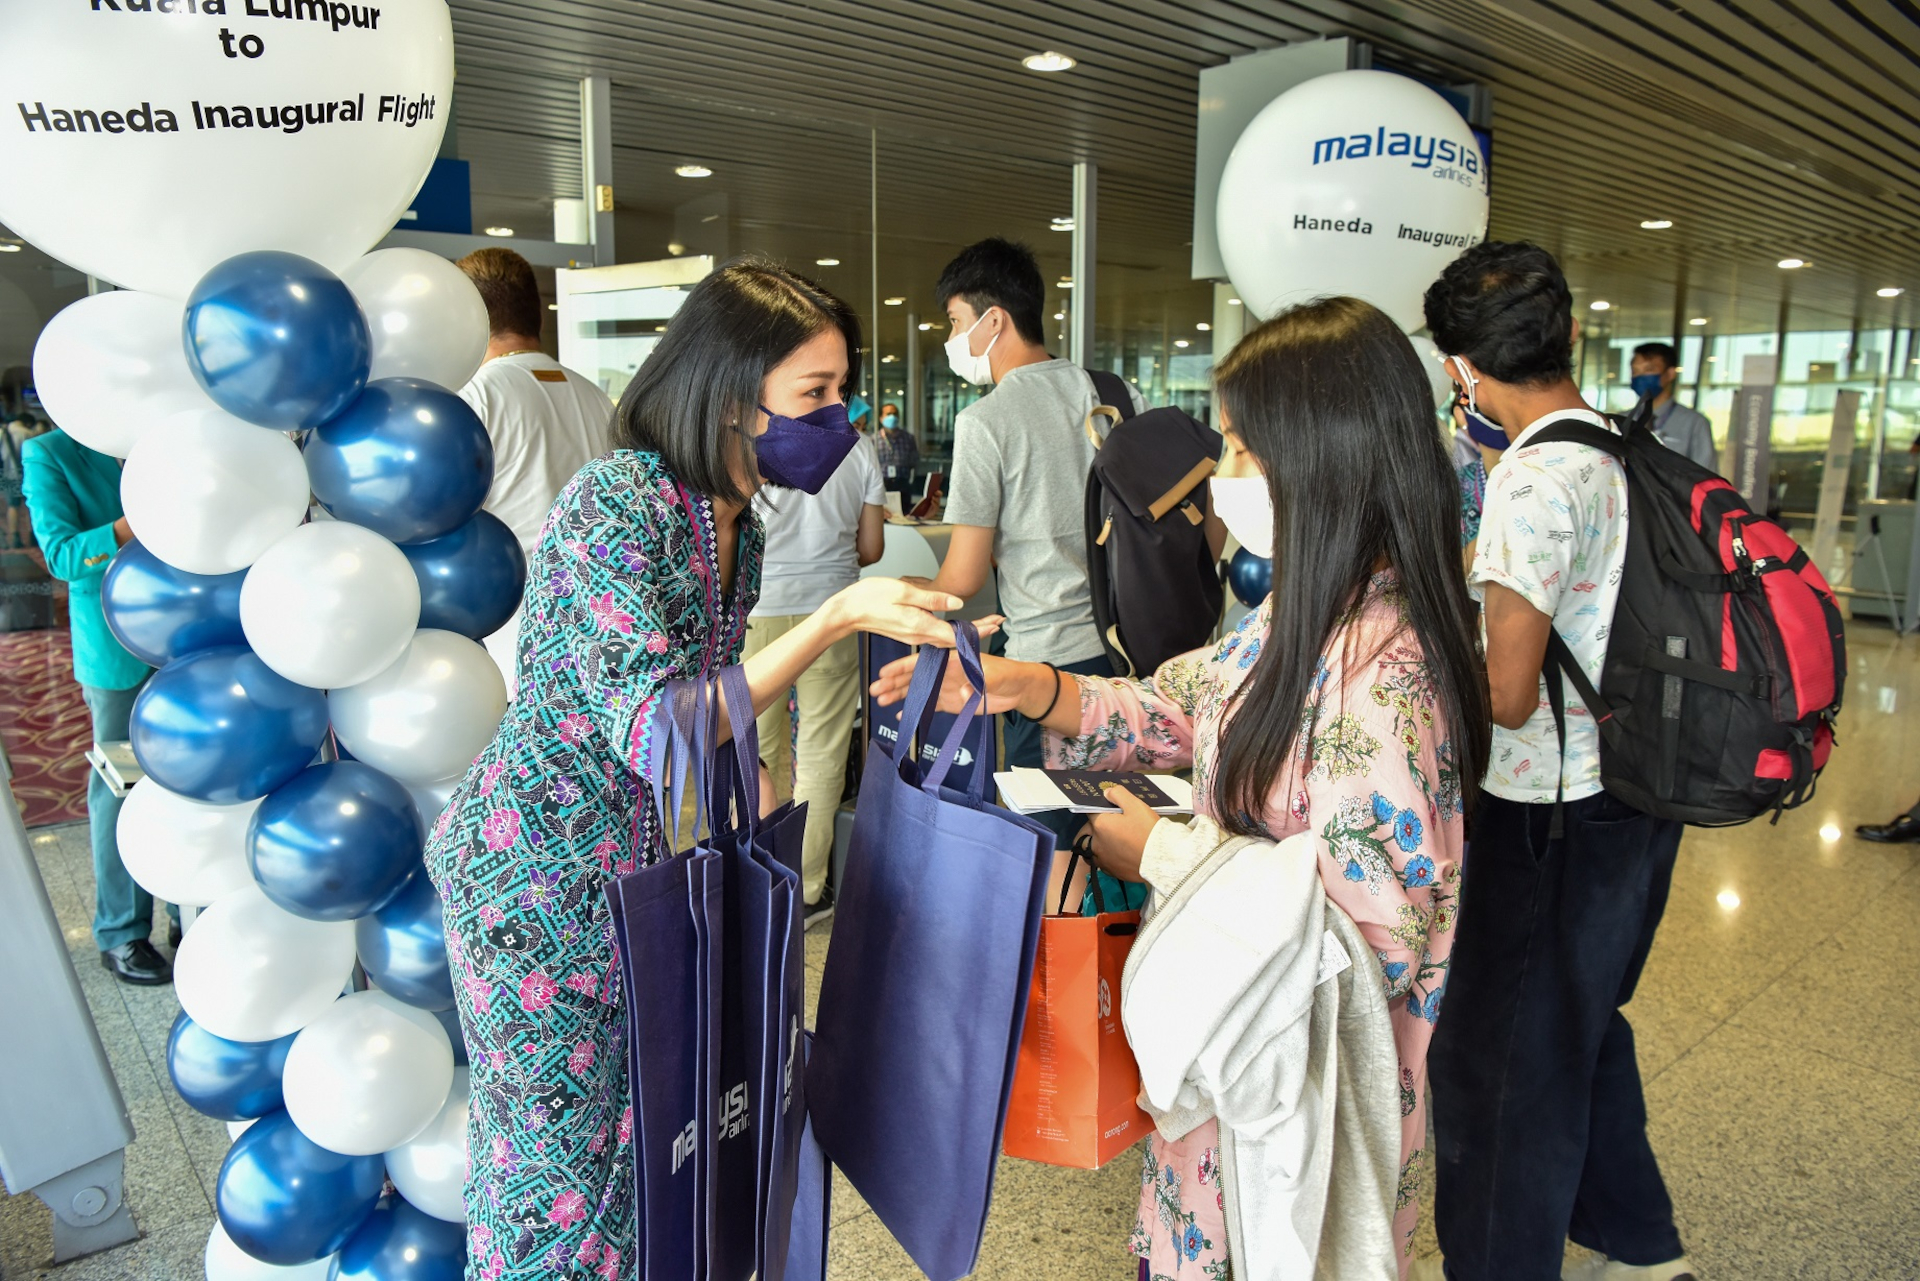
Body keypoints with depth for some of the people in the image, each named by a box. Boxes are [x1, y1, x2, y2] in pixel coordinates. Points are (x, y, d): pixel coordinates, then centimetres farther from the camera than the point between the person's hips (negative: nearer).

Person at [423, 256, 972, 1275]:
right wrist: (834, 618, -32)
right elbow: (648, 731, -28)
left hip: (635, 868, 8)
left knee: (634, 1135, 18)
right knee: (552, 1150, 9)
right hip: (537, 875, -7)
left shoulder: (737, 523, 3)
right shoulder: (616, 506, -23)